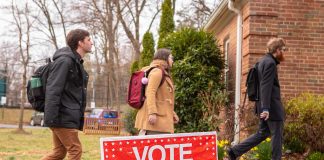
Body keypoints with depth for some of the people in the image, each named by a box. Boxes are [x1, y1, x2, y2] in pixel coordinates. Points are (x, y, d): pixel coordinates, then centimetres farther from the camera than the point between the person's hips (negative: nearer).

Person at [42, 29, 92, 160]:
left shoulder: (77, 62, 18)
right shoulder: (64, 61, -13)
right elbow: (53, 90, -20)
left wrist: (78, 114, 20)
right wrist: (50, 118, -24)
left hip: (68, 117, 9)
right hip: (63, 117, -9)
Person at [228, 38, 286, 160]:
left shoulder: (264, 61, 16)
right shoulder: (270, 63, -15)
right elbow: (266, 87, -23)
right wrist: (266, 108, -27)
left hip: (266, 106, 10)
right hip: (271, 106, -10)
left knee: (262, 133, 14)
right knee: (277, 135, 1)